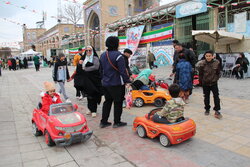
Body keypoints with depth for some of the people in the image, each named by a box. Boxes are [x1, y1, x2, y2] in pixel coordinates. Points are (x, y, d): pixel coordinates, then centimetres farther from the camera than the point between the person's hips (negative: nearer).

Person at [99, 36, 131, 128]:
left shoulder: (103, 55, 9)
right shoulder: (118, 55, -16)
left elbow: (101, 70, 17)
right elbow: (122, 71, -19)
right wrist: (127, 81, -11)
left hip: (105, 83, 7)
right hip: (117, 84, -7)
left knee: (107, 101, 17)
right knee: (118, 102, 7)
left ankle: (103, 121, 20)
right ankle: (117, 122, 16)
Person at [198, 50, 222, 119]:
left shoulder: (216, 63, -10)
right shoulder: (202, 63, -12)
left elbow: (218, 73, 3)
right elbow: (200, 74, -3)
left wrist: (216, 79, 1)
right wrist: (201, 81, 0)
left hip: (214, 83, 0)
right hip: (205, 83, 0)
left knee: (216, 96, -1)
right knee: (206, 97, 12)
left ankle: (217, 111, 9)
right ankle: (207, 109, 27)